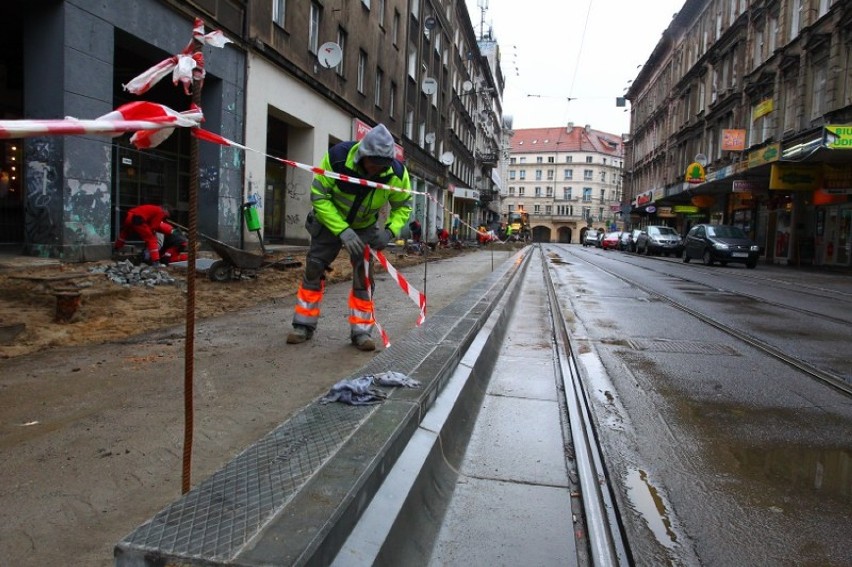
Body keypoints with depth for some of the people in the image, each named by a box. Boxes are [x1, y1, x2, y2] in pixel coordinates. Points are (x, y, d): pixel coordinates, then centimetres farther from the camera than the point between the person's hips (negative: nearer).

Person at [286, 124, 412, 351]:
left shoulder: (397, 173, -26)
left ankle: (361, 331, 6)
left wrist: (390, 231, -28)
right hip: (330, 222, -1)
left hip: (365, 228, 1)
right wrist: (342, 230, -34)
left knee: (364, 276, -5)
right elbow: (318, 196, -25)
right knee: (313, 269, 0)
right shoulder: (337, 157, -33)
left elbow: (403, 206, -8)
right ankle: (304, 325, 14)